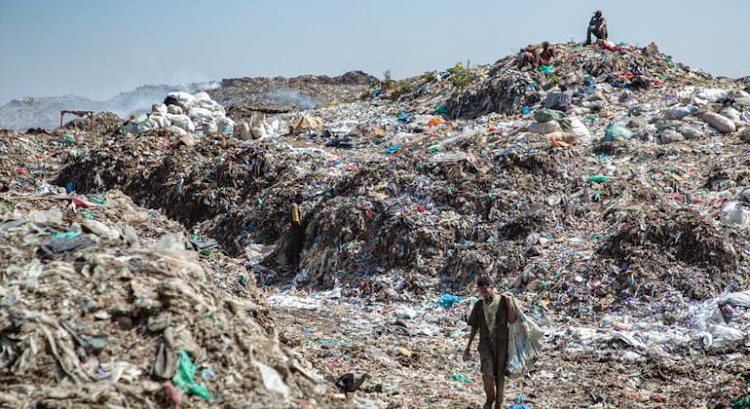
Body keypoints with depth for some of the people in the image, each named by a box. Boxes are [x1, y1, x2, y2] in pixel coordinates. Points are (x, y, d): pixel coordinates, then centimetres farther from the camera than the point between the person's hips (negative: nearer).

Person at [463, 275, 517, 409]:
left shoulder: (503, 300, -1)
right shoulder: (479, 305, 7)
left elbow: (512, 320, -8)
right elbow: (474, 326, 14)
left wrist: (509, 303, -17)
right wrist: (468, 346, 15)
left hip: (501, 343, -1)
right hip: (485, 343, 1)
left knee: (500, 375, 3)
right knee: (487, 374, -13)